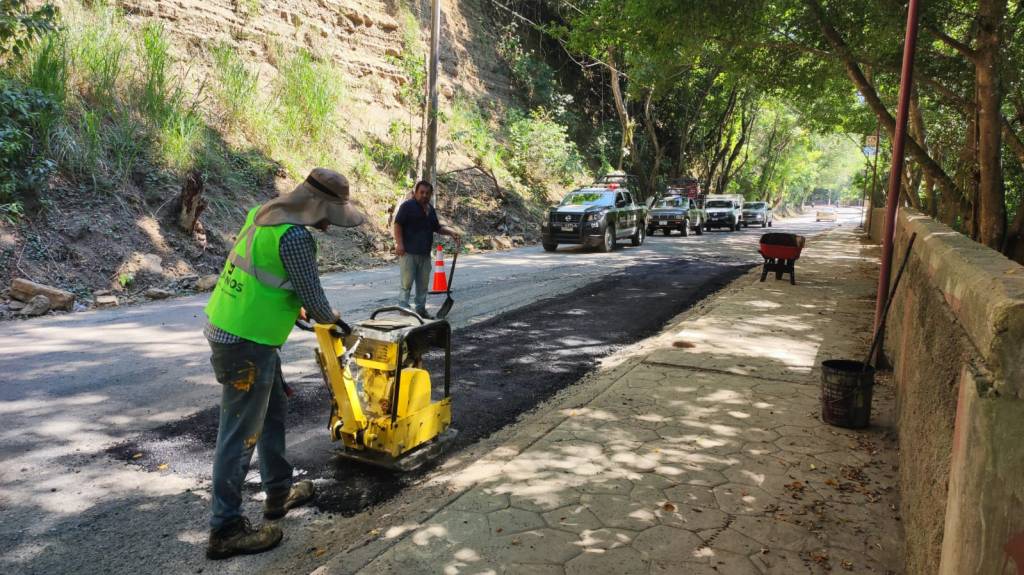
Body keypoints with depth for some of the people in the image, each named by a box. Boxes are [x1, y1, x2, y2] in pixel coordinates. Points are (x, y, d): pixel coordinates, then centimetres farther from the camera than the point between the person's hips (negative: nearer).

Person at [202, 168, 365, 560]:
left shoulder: (264, 213, 7)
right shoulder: (295, 237, -22)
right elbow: (313, 299, -14)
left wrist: (295, 306, 27)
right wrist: (333, 319, 7)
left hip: (229, 327, 10)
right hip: (246, 343, -10)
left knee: (273, 410, 23)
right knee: (240, 435, 1)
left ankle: (279, 493, 37)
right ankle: (225, 529, 14)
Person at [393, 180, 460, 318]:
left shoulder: (430, 209, 17)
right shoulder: (407, 205, -6)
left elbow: (437, 227, 24)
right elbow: (397, 224, -11)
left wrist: (451, 232, 7)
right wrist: (399, 243, -19)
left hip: (425, 254, 7)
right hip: (408, 252, -7)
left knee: (423, 284, 12)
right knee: (407, 282, -7)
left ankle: (421, 309, 22)